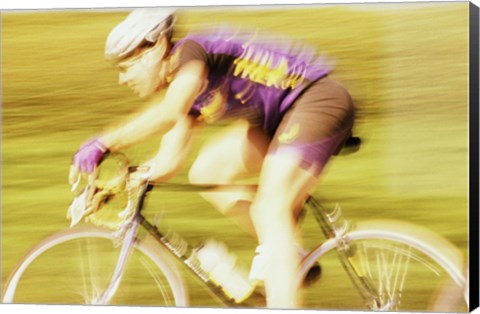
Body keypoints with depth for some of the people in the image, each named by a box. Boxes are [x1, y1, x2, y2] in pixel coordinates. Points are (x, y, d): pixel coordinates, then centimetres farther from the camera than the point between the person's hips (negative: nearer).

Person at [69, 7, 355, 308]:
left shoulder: (190, 51, -15)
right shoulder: (181, 91, 11)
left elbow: (168, 114, -33)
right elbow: (169, 160, 6)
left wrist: (104, 143, -29)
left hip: (320, 99, -9)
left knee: (269, 210, -19)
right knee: (206, 173, 4)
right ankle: (280, 251, 9)